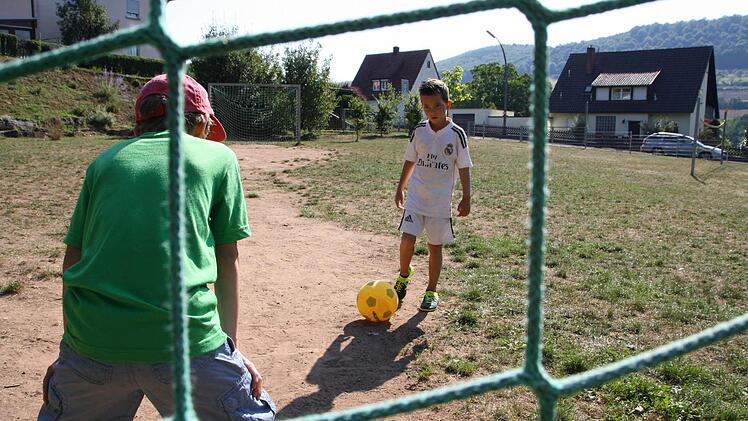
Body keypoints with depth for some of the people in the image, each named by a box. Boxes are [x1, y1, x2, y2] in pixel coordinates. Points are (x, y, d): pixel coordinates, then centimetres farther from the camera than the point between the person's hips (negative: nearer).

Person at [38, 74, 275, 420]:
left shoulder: (105, 160, 16)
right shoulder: (219, 157, 10)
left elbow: (72, 260, 15)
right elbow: (228, 259, 9)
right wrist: (230, 345, 13)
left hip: (93, 341, 3)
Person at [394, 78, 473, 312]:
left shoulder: (456, 134, -5)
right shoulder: (419, 131, 2)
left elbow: (464, 167, -2)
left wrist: (466, 198, -6)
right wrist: (400, 188, 16)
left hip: (441, 201, -1)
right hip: (415, 197, 1)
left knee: (435, 246, 7)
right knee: (407, 238, -13)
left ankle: (431, 292, 22)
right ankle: (404, 275, 15)